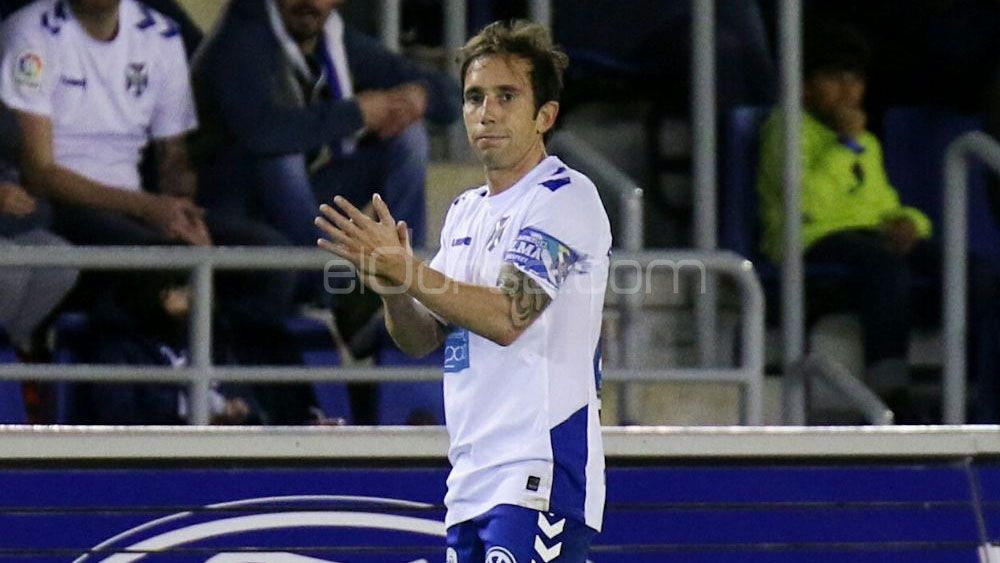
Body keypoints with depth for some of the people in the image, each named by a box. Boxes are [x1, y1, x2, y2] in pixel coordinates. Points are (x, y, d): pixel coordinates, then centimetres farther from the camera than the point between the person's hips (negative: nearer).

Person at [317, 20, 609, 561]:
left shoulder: (565, 197, -7)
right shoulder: (465, 212, 19)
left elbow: (506, 318, -18)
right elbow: (421, 338, 19)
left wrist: (402, 268, -18)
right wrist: (390, 285, -2)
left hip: (541, 475, -9)